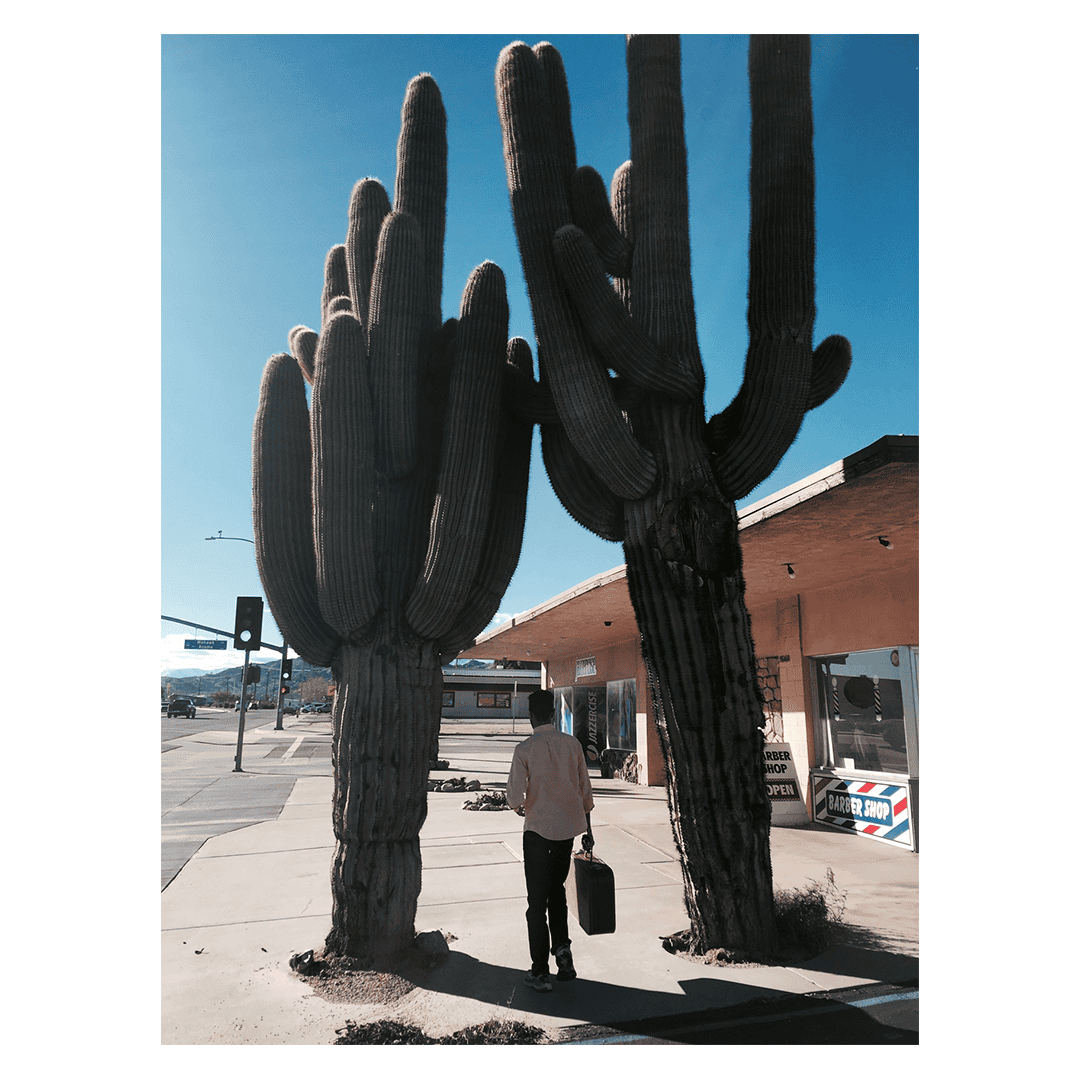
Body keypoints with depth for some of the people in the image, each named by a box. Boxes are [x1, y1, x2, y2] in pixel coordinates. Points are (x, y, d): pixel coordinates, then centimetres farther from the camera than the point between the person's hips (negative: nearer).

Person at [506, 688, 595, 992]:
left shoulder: (525, 749, -13)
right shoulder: (572, 744, -1)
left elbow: (514, 797, -14)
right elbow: (585, 790, 5)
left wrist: (521, 807, 10)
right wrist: (587, 830, 14)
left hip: (539, 830, -4)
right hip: (569, 827, 4)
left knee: (537, 900, 8)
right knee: (557, 890, 24)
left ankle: (540, 972, 14)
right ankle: (561, 947, 13)